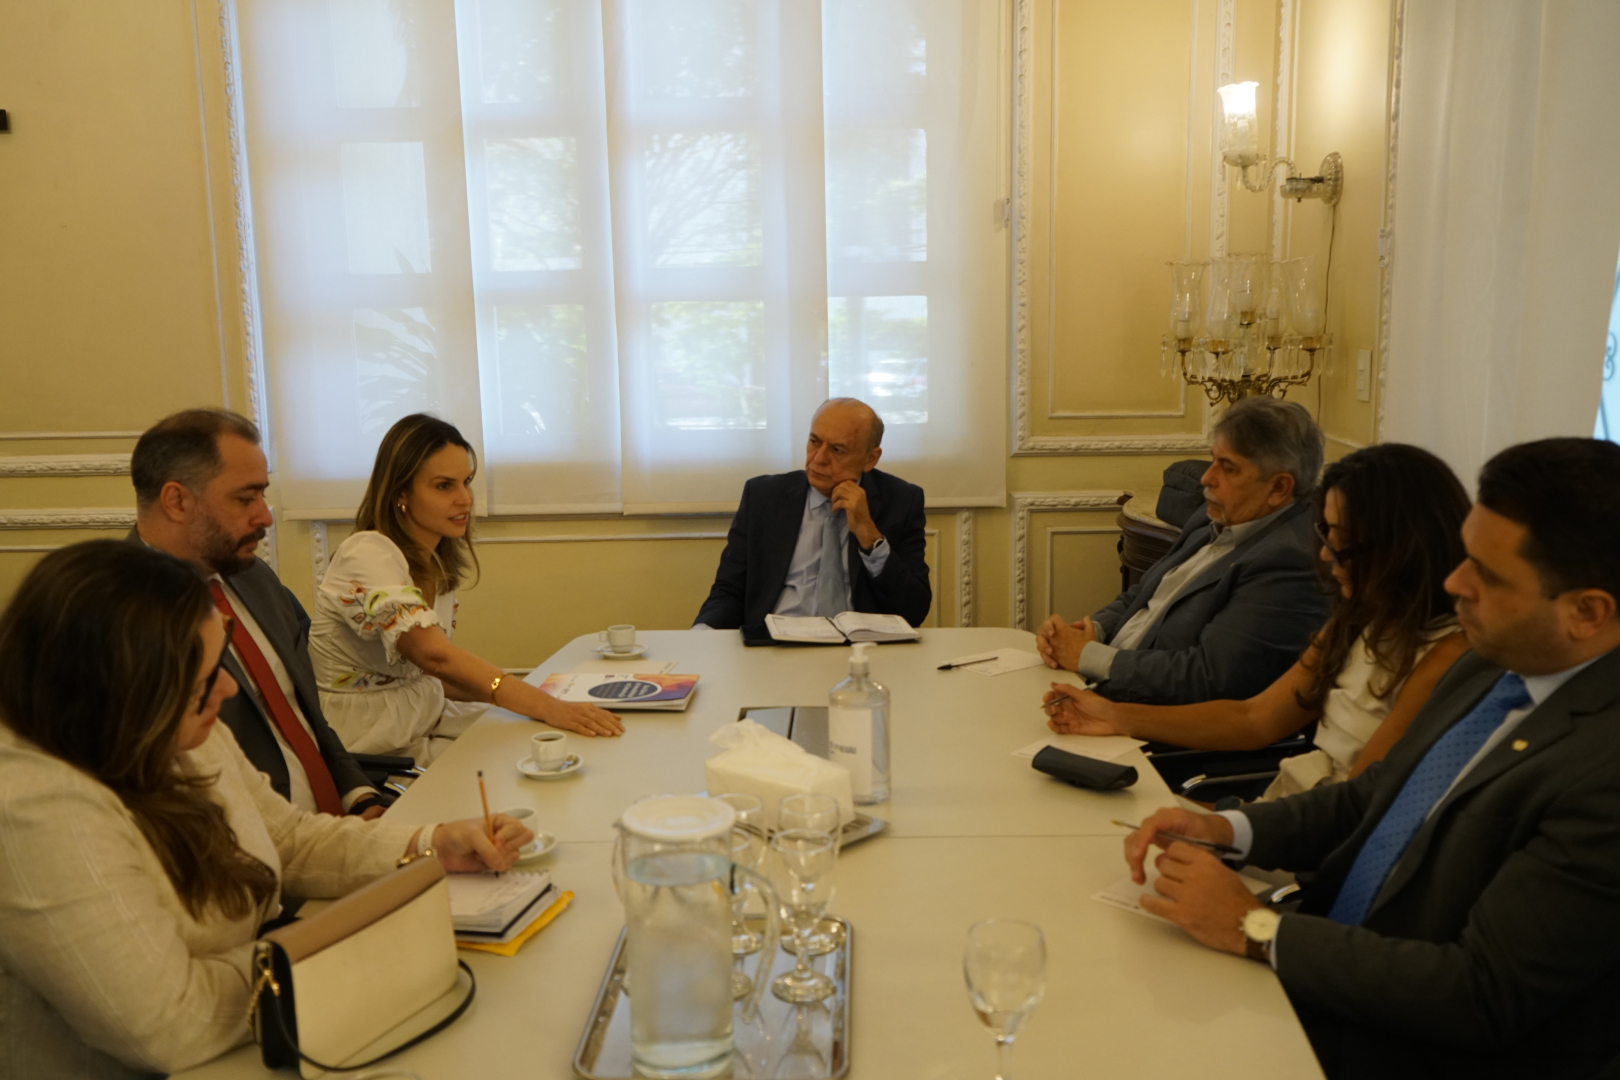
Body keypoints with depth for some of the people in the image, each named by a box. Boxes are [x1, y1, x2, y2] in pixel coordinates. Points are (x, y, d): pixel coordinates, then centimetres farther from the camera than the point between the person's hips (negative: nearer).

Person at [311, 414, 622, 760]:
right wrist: (547, 707, -41)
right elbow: (434, 654, -33)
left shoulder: (439, 562, 7)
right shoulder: (367, 556, -20)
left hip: (423, 713, 8)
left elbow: (429, 671, 8)